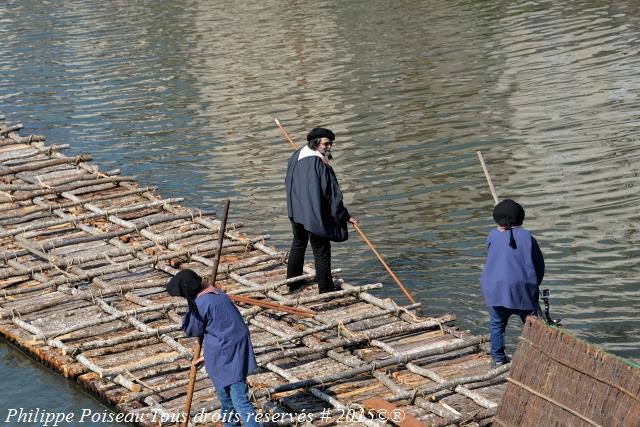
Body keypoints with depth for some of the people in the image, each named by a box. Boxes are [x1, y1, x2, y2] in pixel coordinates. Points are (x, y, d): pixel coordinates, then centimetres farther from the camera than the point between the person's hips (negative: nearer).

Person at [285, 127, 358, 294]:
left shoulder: (295, 158, 1)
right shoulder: (321, 165, -21)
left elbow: (289, 182, 15)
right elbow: (331, 194, -18)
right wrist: (345, 216, -10)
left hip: (295, 211, 8)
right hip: (314, 215, -8)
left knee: (298, 245, 23)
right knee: (321, 250, 3)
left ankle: (293, 283, 32)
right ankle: (325, 288, 9)